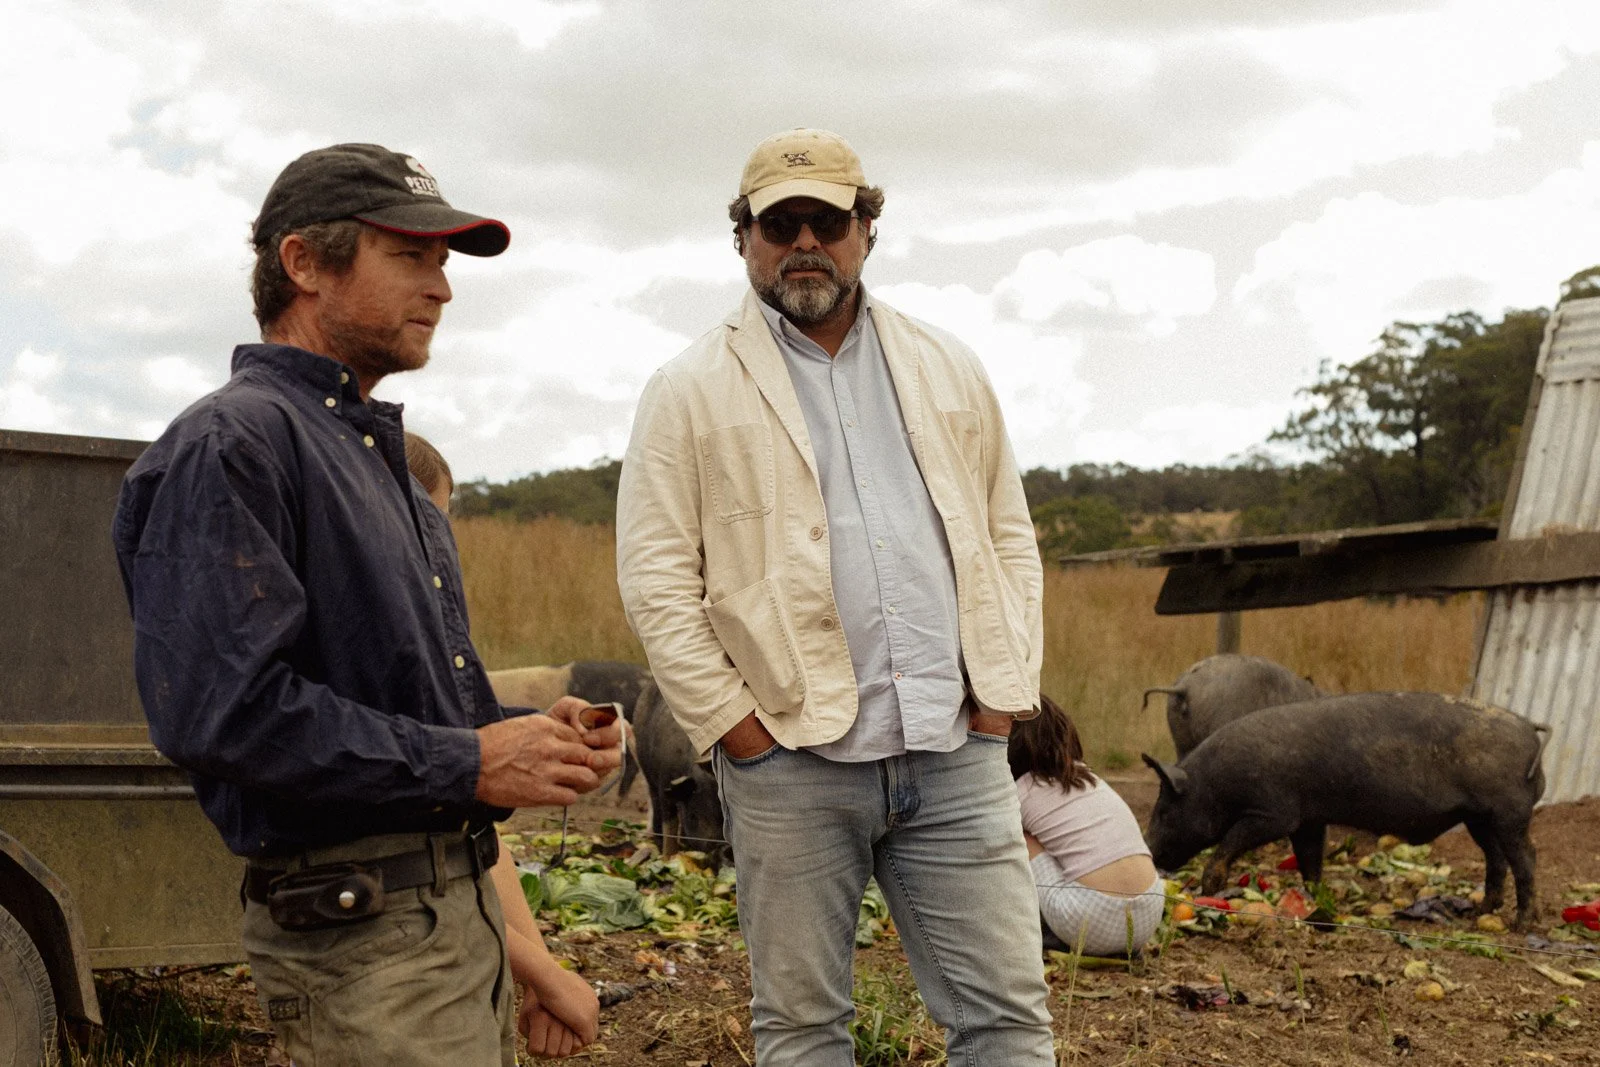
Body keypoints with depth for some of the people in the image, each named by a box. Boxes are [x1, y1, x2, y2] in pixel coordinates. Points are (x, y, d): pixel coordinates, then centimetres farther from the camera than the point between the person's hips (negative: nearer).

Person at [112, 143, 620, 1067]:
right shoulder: (228, 447, -13)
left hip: (462, 897, 9)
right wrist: (466, 766, -19)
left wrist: (527, 733, 5)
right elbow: (220, 708, -24)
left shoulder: (374, 451, 19)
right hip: (361, 929, -9)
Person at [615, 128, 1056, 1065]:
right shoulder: (691, 392, 2)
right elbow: (656, 580, -2)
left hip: (957, 750, 3)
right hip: (790, 756, -2)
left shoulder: (949, 371, 13)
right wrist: (735, 727, -7)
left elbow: (1010, 538, 15)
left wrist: (1005, 696, 5)